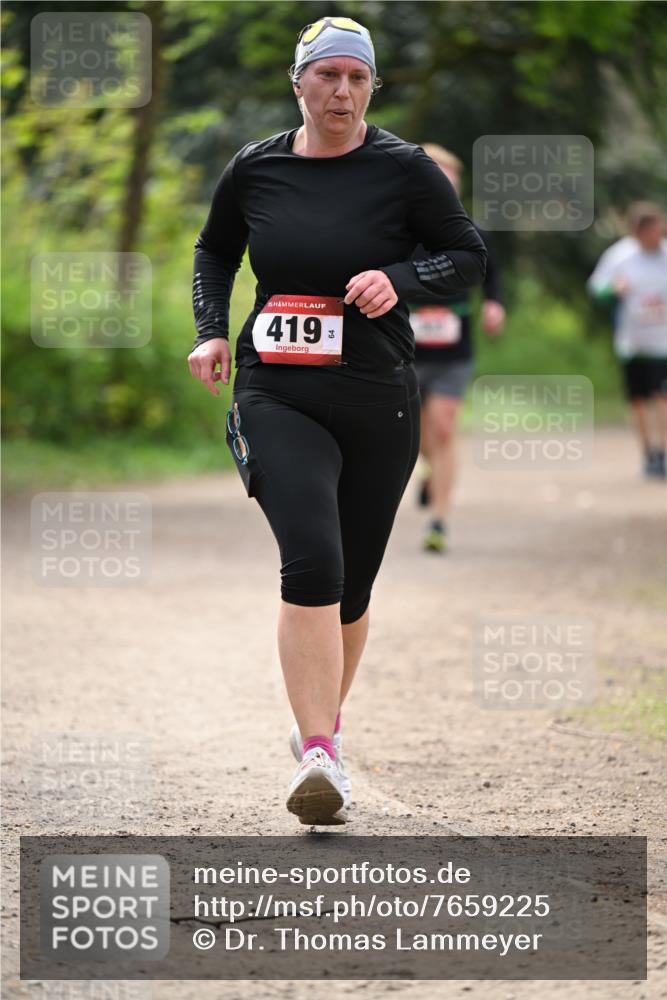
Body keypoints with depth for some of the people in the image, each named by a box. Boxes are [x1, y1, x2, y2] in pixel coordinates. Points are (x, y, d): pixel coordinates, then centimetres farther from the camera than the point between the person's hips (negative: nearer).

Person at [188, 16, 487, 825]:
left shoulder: (402, 169, -1)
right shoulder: (255, 169, 5)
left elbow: (470, 255, 4)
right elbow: (214, 250, 22)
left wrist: (400, 281, -13)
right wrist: (211, 332, 8)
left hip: (377, 401, 1)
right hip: (277, 397, -1)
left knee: (349, 585, 9)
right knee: (311, 560, -21)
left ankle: (322, 723, 34)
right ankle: (320, 755, -24)